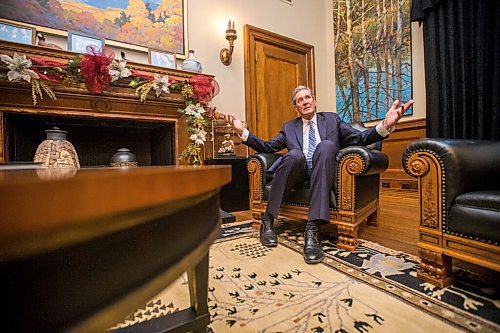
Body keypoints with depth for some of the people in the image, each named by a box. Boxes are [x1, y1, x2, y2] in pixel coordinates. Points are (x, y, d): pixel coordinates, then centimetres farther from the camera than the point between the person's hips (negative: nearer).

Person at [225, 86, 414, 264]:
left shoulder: (332, 119, 20)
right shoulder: (289, 127, 22)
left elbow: (360, 139, 10)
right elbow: (267, 147, 14)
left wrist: (386, 125, -10)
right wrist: (242, 132, 2)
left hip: (322, 172, 0)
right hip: (298, 172, 0)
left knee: (326, 145, -31)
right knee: (295, 154, -32)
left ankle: (312, 229, -38)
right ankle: (268, 221, -25)